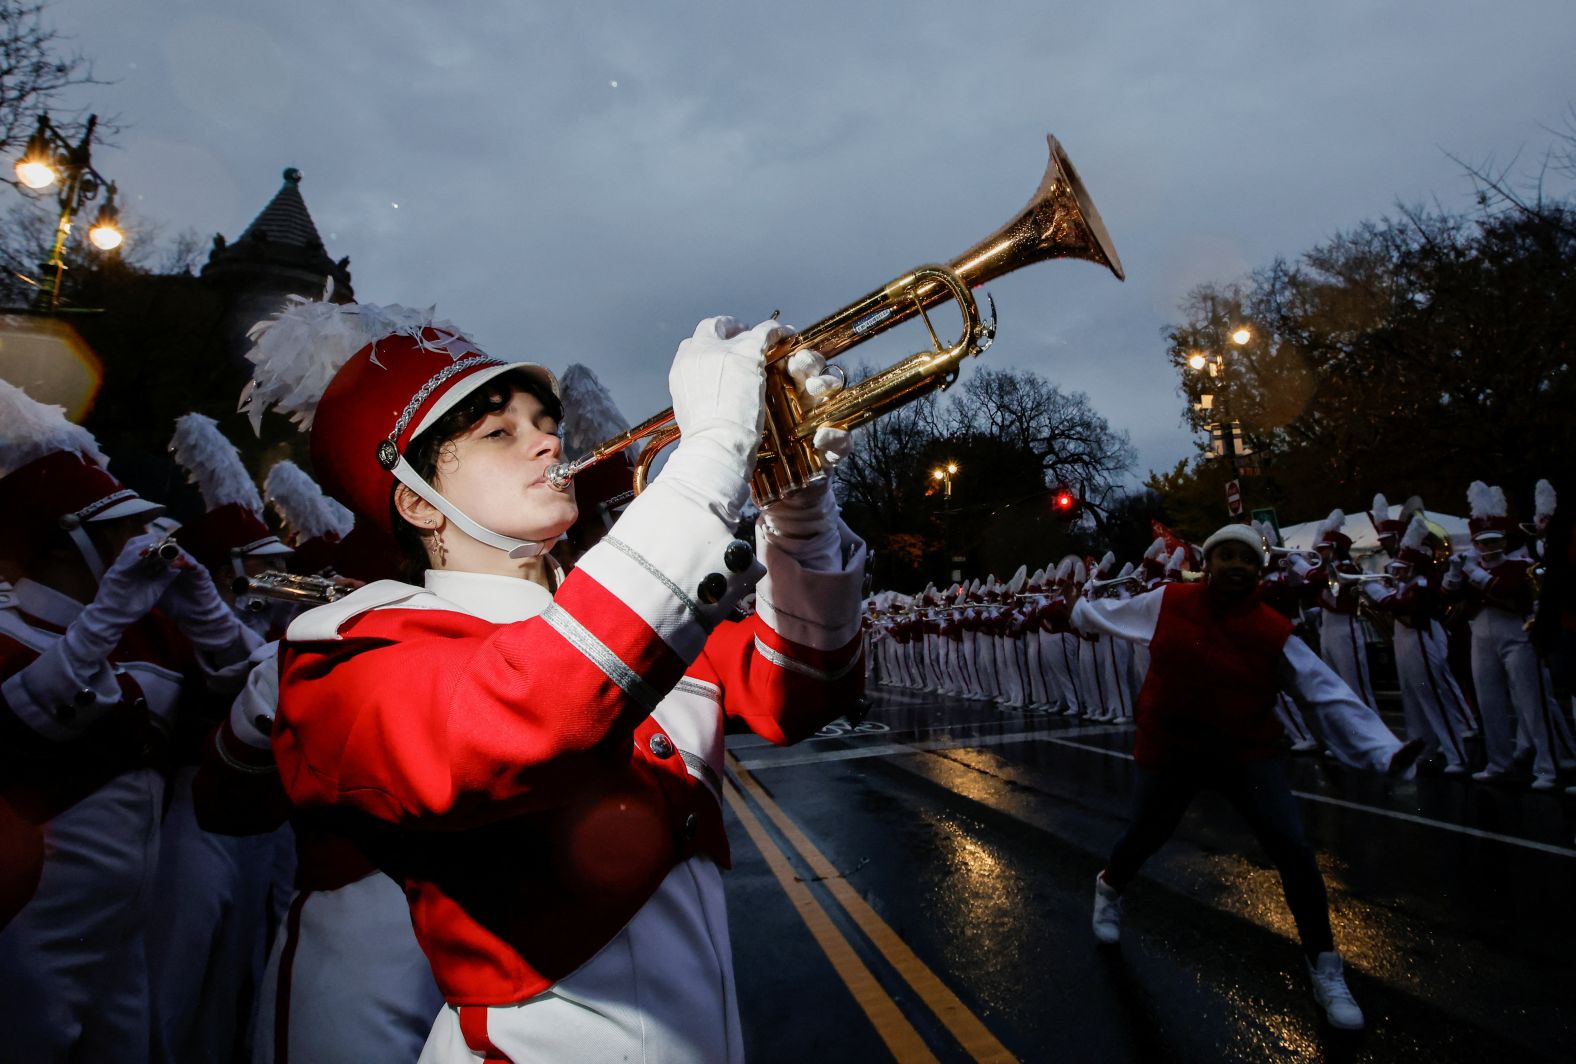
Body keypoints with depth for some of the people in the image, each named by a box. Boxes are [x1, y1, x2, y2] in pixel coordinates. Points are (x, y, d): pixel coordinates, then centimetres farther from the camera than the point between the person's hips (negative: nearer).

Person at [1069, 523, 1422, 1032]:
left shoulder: (1273, 632, -14)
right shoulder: (1167, 604, -10)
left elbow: (1330, 693, -15)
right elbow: (1110, 613, 10)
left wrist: (1385, 751, -26)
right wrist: (1080, 610, 27)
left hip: (1248, 752, 0)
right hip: (1170, 749, 1)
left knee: (1294, 850, -10)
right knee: (1144, 837, 14)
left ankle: (1325, 970, 10)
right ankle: (1109, 887, 50)